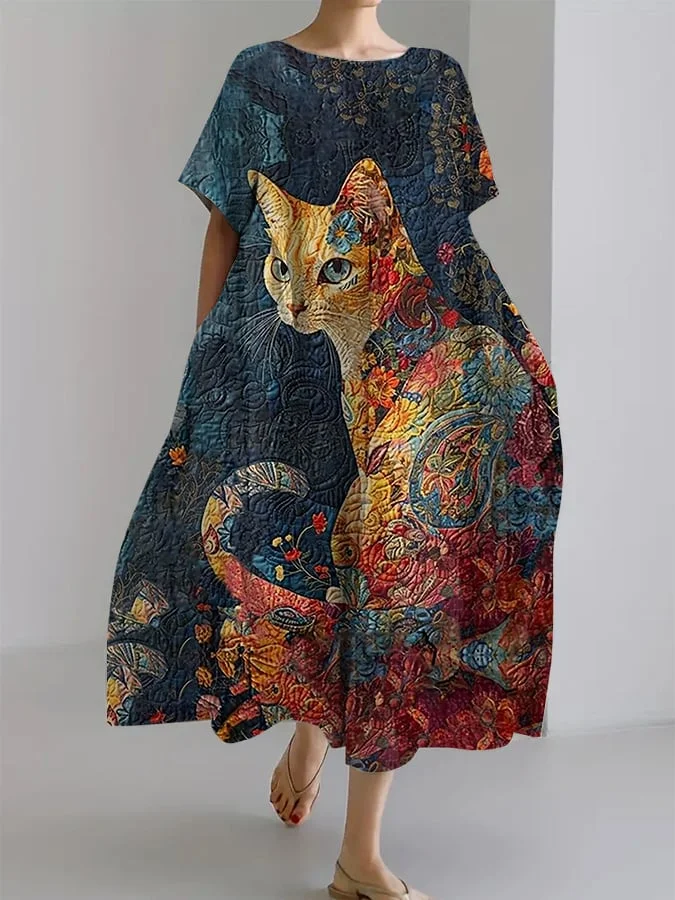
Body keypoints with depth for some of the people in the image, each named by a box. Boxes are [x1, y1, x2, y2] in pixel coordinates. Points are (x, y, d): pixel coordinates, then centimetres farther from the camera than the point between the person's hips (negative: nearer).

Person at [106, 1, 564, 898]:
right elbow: (223, 228, 8)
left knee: (396, 555, -7)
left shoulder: (437, 79, 13)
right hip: (282, 366, -1)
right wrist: (203, 365, 3)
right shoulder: (260, 76, 8)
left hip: (403, 365, 1)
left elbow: (450, 234, 13)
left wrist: (478, 344, 5)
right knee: (303, 543, -3)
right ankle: (310, 723, 32)